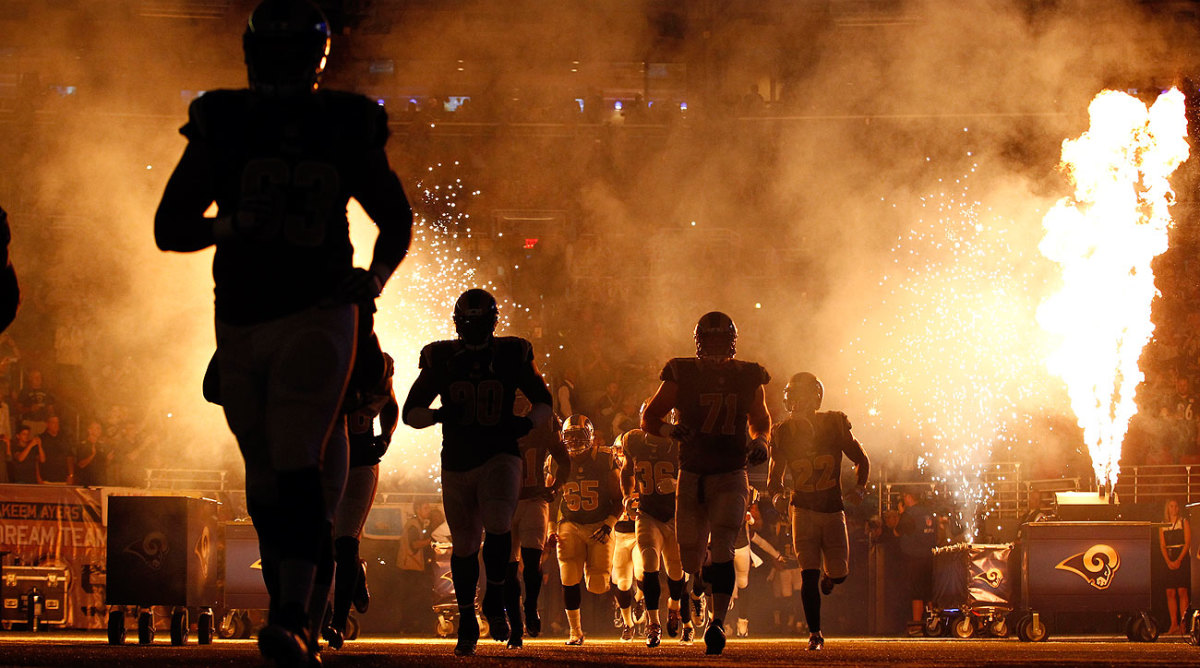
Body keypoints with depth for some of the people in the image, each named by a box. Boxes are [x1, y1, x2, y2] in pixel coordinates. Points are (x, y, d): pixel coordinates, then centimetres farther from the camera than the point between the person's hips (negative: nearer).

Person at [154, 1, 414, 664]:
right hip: (240, 320, 1)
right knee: (266, 475, 1)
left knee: (297, 462, -6)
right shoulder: (222, 126, 4)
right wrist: (224, 226, -6)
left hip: (317, 314, -1)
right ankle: (289, 611, 3)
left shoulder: (345, 128, 3)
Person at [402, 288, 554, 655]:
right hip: (456, 461, 2)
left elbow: (543, 402, 9)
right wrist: (440, 414, -17)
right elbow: (411, 412, 3)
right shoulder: (441, 359, 2)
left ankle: (495, 601, -9)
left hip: (500, 456, -2)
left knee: (497, 522, -27)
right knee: (464, 545, 7)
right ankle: (467, 622, 21)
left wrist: (526, 422, -12)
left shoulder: (512, 355, 1)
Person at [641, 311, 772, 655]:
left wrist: (760, 442, 1)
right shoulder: (682, 375, -2)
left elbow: (761, 419, 21)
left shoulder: (747, 378, 3)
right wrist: (670, 430, -17)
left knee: (721, 549, -19)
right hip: (691, 477, 1)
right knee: (691, 557, 4)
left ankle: (718, 623, -24)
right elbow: (649, 417, 3)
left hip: (731, 478, -1)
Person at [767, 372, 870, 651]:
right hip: (803, 510, 0)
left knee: (839, 573, 2)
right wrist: (777, 496, -15)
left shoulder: (835, 425, -5)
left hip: (833, 509, 0)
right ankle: (815, 634, -3)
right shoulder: (783, 434, -2)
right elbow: (774, 478, 6)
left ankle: (829, 575, 40)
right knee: (809, 574, -11)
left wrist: (859, 487, -11)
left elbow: (861, 460, 6)